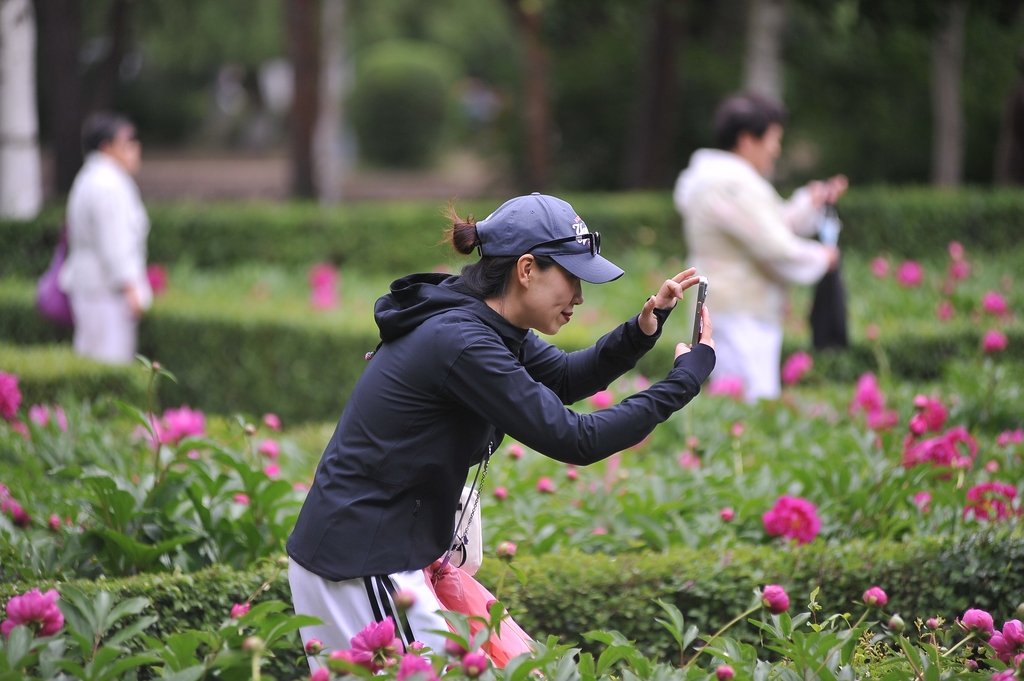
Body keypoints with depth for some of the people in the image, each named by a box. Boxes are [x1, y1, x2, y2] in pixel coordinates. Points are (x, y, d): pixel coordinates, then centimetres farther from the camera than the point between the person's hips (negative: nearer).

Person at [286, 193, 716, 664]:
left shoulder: (482, 323, 7)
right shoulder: (461, 343, -23)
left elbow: (564, 377, 20)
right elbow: (574, 440, -21)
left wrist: (641, 331, 2)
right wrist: (687, 376, -14)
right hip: (361, 564, -10)